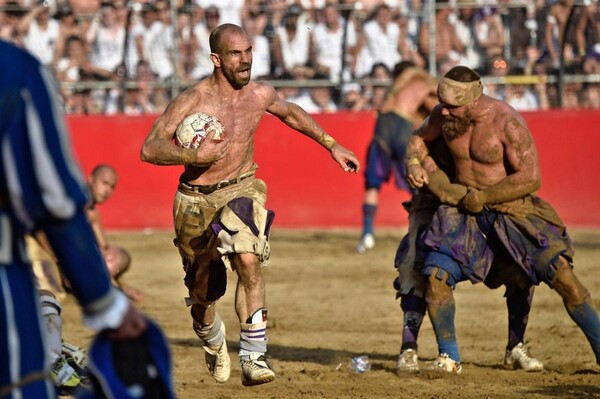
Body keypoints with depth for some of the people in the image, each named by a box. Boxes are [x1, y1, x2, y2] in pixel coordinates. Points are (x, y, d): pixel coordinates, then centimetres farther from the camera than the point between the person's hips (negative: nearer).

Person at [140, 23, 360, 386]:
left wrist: (332, 145, 24)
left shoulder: (260, 95, -5)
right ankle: (215, 345, 45)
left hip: (241, 189, 1)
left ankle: (254, 358, -27)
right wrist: (195, 156, -35)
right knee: (203, 292, 10)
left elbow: (290, 112, 19)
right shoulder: (192, 102, -19)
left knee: (248, 260, -27)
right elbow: (150, 149, -21)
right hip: (197, 200, -1)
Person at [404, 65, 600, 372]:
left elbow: (530, 178, -23)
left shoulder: (507, 123, -22)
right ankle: (449, 358, 2)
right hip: (466, 211, 4)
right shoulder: (443, 115, -5)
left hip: (514, 212, -4)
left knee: (561, 274, -16)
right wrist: (413, 163, -4)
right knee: (436, 276, -15)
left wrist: (483, 196, -20)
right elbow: (419, 138, 17)